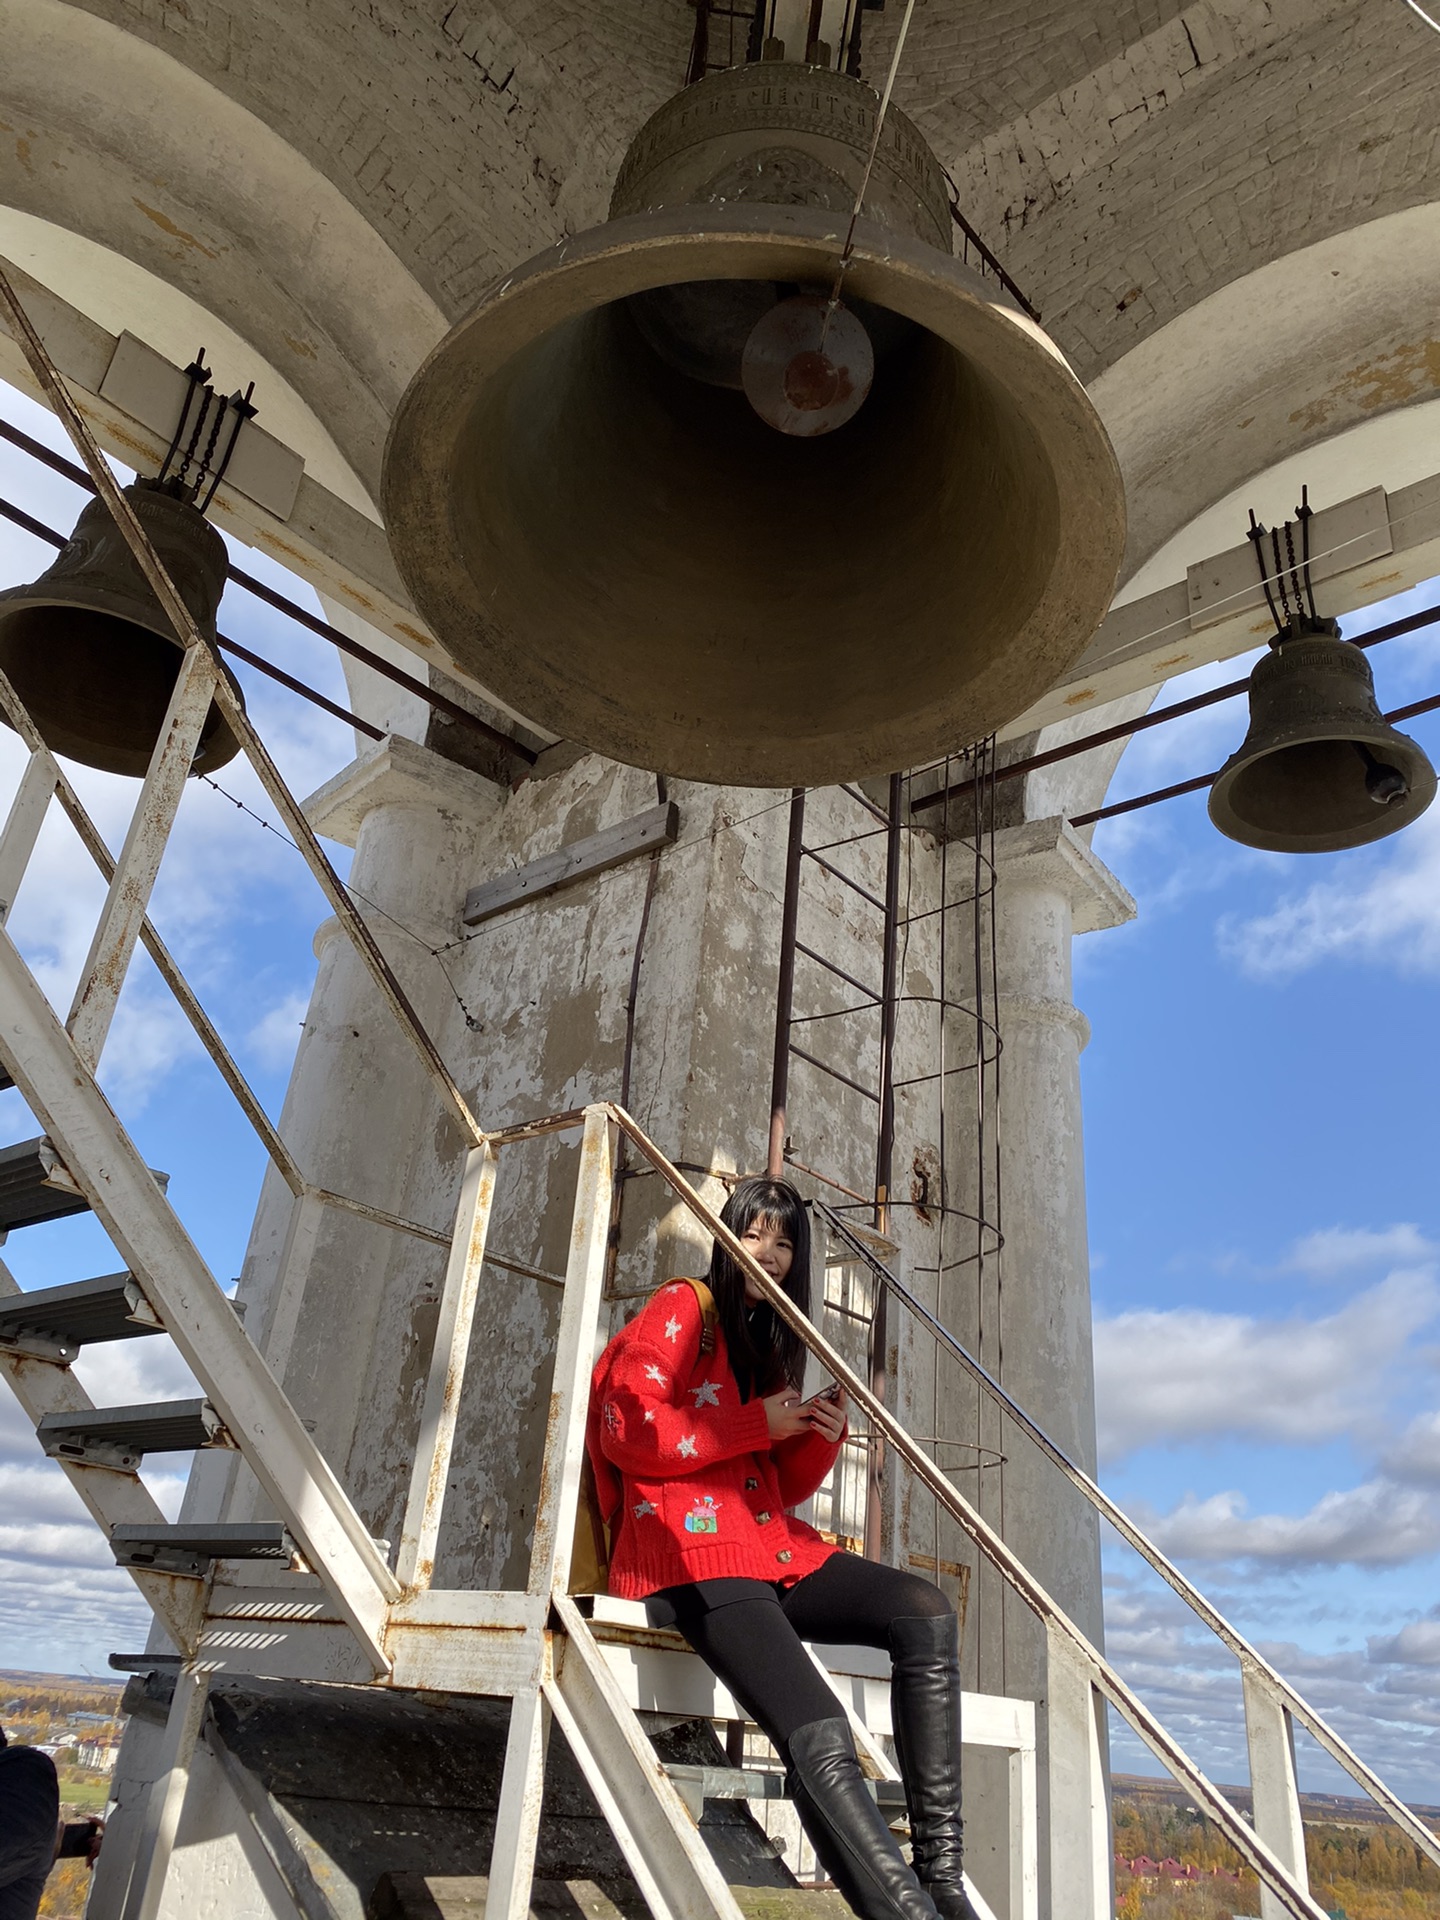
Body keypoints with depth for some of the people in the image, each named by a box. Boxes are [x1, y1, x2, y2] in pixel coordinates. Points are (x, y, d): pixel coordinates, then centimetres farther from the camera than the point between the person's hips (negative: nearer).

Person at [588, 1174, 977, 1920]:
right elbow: (626, 1432, -12)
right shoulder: (681, 1309, 1)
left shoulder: (772, 1343, 23)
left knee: (925, 1612, -14)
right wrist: (759, 1424, -10)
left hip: (773, 1549, 8)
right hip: (689, 1551, -8)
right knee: (820, 1739, -26)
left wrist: (823, 1435, 0)